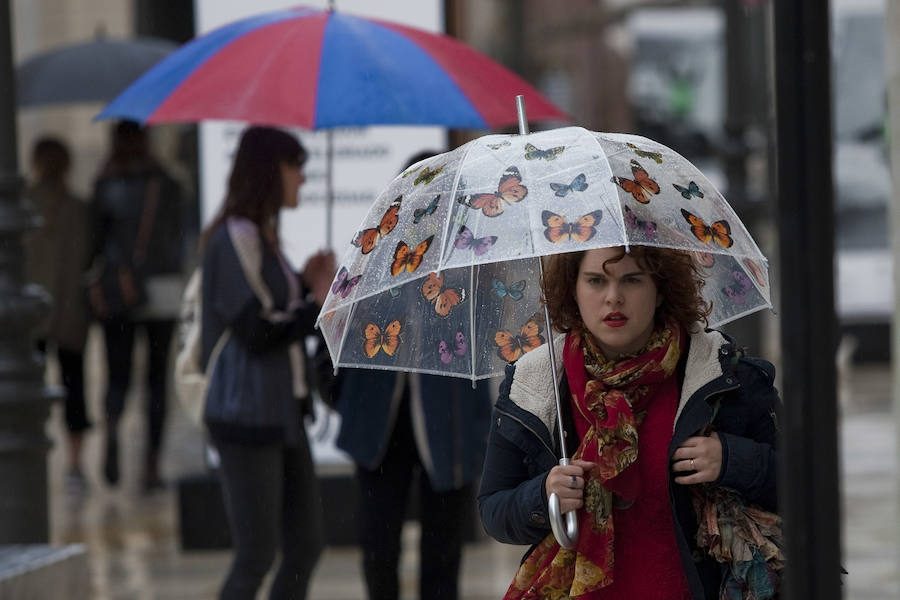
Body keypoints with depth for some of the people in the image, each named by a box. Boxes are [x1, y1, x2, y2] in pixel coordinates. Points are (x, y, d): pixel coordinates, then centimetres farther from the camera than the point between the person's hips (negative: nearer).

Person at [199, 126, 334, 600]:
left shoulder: (262, 237, 16)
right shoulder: (236, 238, -14)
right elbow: (255, 333, -18)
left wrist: (306, 285, 4)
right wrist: (316, 303, -8)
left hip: (281, 413, 10)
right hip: (247, 416, -10)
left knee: (305, 543, 10)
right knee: (257, 553, -5)